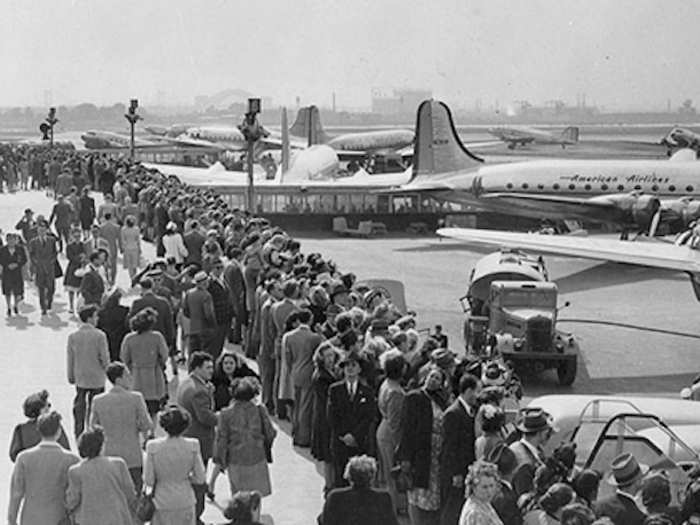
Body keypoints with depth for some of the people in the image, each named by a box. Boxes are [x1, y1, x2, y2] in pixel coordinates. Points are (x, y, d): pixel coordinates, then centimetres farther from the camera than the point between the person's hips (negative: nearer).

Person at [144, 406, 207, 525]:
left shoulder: (153, 446, -13)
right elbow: (200, 478, -4)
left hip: (162, 504, -1)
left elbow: (148, 481, -9)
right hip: (185, 502, 1)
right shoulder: (192, 446, -11)